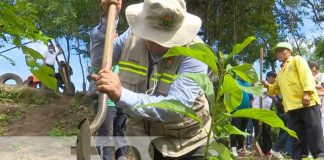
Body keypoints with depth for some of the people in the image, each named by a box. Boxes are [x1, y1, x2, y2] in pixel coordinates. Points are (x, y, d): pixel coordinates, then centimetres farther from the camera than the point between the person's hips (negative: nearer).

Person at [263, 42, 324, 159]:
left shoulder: (297, 60, 9)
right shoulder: (281, 72, 29)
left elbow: (306, 75, -7)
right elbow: (276, 88, 38)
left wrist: (307, 92, -21)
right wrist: (267, 86, 17)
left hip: (307, 102, -7)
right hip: (292, 106, 7)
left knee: (314, 130, -10)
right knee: (296, 135, 5)